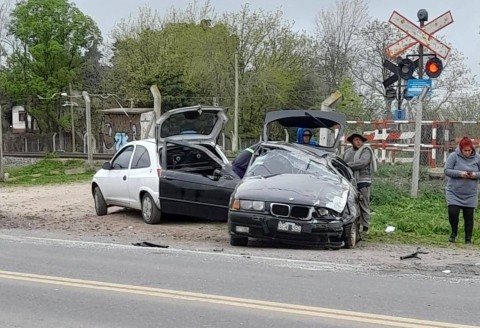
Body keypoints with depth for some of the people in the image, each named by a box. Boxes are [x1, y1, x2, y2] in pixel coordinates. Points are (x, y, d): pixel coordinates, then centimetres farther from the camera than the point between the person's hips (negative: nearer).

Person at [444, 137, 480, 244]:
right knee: (453, 213, -11)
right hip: (454, 192, -2)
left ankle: (468, 239, 18)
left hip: (470, 194, 2)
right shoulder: (453, 156, -6)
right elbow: (446, 170, -8)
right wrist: (459, 173, -22)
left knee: (469, 217, 6)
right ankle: (454, 232, 16)